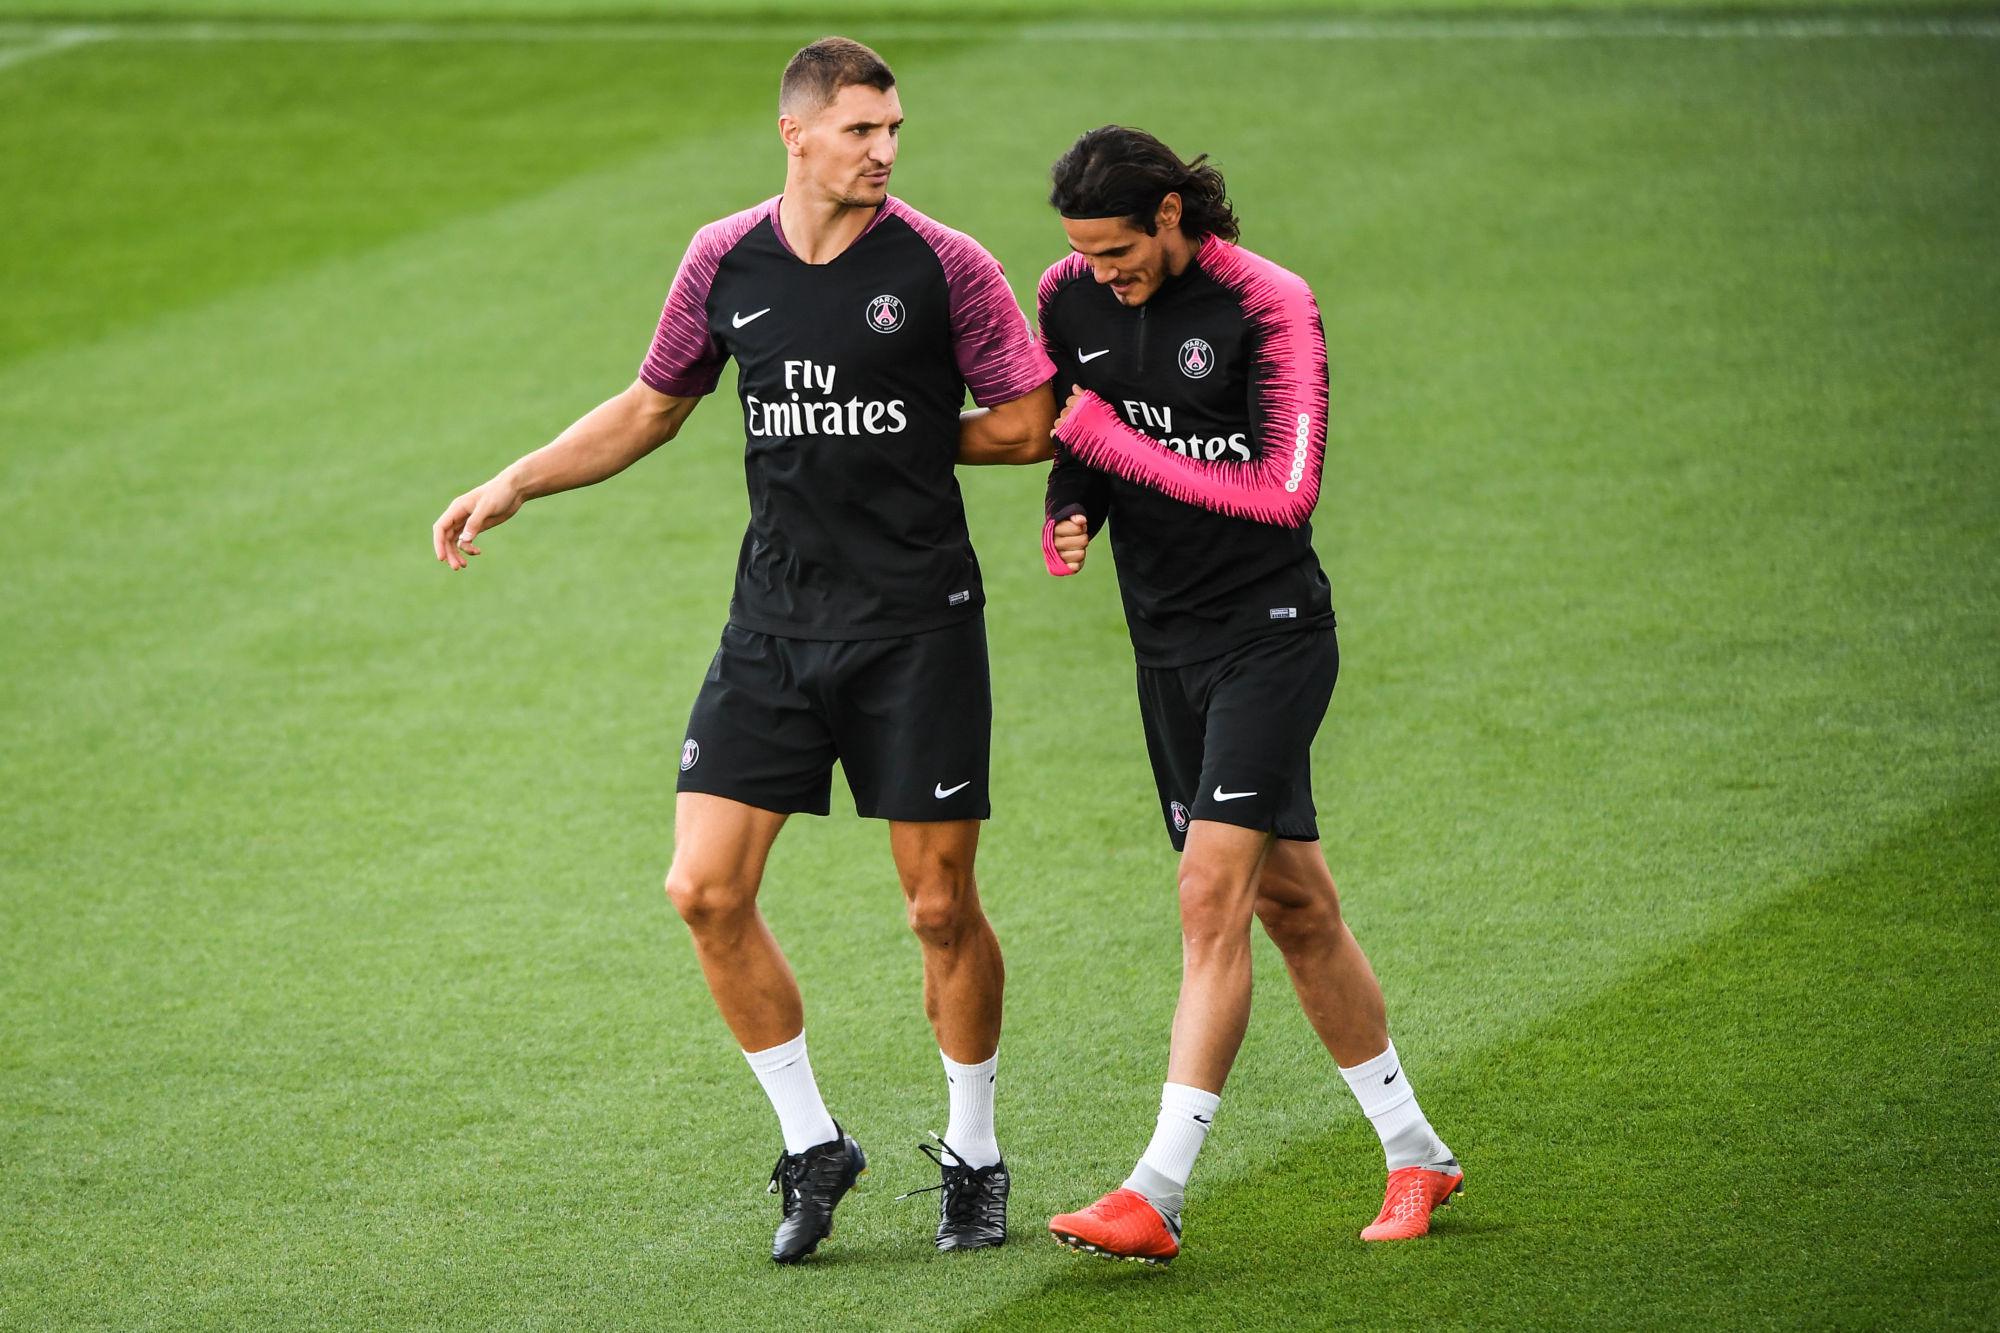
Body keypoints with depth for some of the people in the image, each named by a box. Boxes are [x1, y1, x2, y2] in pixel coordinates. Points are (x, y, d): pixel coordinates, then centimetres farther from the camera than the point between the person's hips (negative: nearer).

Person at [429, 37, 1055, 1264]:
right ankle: (812, 1148, 11)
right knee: (707, 890, -5)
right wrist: (513, 485, 14)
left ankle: (975, 1160, 20)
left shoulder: (943, 265, -7)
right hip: (777, 619, 3)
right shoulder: (726, 262, 3)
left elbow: (1030, 425, -2)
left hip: (917, 620, -3)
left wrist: (905, 437, 0)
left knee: (942, 903, 1)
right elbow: (653, 408, 18)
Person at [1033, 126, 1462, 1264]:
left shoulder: (1270, 305, -15)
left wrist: (1119, 443, -21)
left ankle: (1158, 1195, -20)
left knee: (1213, 895, -16)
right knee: (1294, 906, 12)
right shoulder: (1073, 297, 2)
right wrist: (1072, 516, -6)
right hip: (1168, 643, 7)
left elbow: (1287, 488, -21)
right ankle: (1416, 1155, 24)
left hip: (1270, 628, -7)